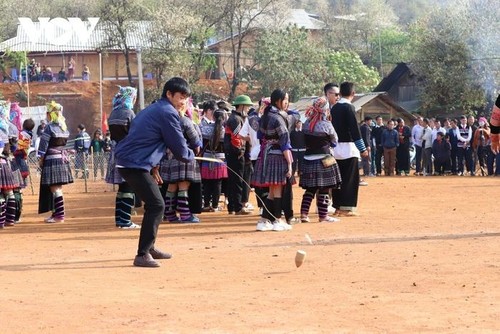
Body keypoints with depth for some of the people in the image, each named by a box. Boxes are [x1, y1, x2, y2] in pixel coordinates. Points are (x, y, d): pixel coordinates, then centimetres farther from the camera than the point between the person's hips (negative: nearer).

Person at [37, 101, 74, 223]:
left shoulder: (49, 127, -12)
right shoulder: (65, 128, 10)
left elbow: (43, 145, -11)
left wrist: (41, 159, -3)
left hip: (52, 160, -8)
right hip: (63, 159, 8)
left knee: (55, 189, -7)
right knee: (57, 189, 13)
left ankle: (59, 215, -9)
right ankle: (56, 212, 18)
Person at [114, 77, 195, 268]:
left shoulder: (153, 109, 21)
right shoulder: (168, 113, -11)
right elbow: (179, 149, -10)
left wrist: (153, 166, 22)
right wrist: (191, 156, 12)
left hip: (127, 161, 10)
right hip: (135, 164, -10)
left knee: (154, 204, 21)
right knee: (156, 205, -11)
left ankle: (149, 247, 31)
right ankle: (142, 255, -13)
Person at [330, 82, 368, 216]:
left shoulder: (334, 108, 10)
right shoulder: (349, 108, -12)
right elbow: (355, 129, -16)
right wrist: (362, 149, -15)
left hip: (335, 147, 7)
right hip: (348, 147, -7)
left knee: (338, 177, 11)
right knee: (350, 178, -4)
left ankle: (337, 206, 14)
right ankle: (347, 207, -7)